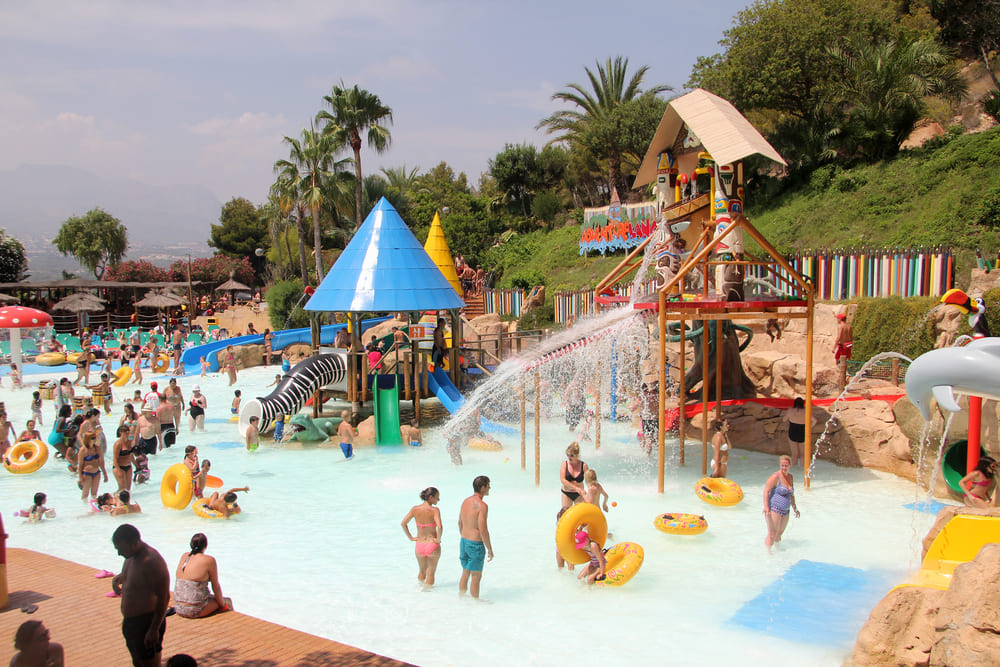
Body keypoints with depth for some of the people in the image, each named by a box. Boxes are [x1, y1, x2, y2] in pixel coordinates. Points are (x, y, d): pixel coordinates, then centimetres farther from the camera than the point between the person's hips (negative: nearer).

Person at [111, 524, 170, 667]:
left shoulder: (152, 561, -25)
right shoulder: (131, 556, 4)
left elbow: (163, 597, -26)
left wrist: (154, 629, -24)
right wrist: (118, 578, 3)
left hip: (146, 623, -10)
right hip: (130, 621, 10)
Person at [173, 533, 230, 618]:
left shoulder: (184, 556, 6)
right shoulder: (209, 560, -12)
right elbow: (216, 587, -3)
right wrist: (223, 605, 8)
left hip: (178, 609, 7)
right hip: (195, 611, -7)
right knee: (227, 601, 17)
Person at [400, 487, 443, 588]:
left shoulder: (415, 509, -3)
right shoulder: (434, 510, -16)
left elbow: (403, 523, -4)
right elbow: (439, 527, -29)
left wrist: (411, 537, 3)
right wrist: (438, 539, -14)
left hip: (419, 546, 4)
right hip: (433, 546, -4)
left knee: (422, 571, 28)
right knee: (430, 574, 15)